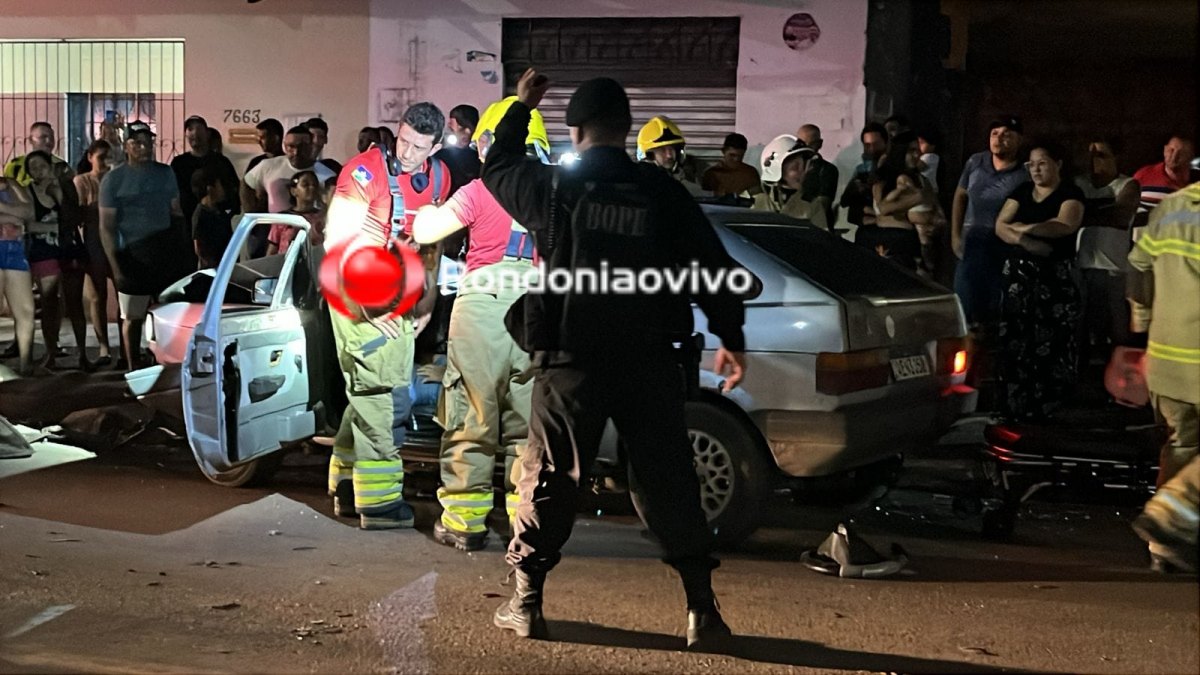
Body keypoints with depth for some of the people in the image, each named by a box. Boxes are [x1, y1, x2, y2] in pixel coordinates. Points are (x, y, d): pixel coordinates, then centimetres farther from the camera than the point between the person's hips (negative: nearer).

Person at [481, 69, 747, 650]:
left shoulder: (552, 188, -3)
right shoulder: (662, 192, -1)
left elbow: (497, 166, 19)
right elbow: (713, 267, 3)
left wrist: (521, 106, 31)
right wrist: (730, 337, 12)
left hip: (571, 362, -1)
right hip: (649, 362, 1)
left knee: (549, 480, 10)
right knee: (671, 483, 6)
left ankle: (525, 601, 15)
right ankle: (702, 611, 7)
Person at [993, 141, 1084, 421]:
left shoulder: (1070, 193, 2)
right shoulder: (1021, 191, 16)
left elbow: (1065, 225, -16)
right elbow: (1000, 226, 6)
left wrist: (1022, 227, -7)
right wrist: (1025, 241, -14)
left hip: (1056, 275, -4)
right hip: (1017, 273, 4)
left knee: (1052, 342, -9)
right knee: (1015, 339, -2)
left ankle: (1049, 409, -6)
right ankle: (1016, 406, 1)